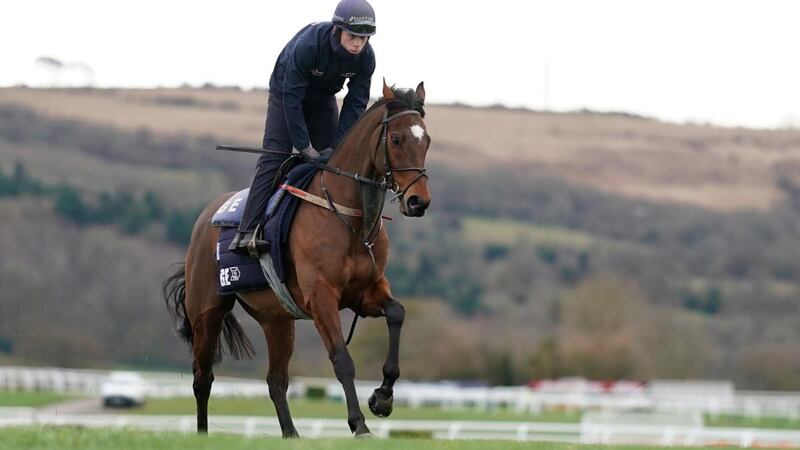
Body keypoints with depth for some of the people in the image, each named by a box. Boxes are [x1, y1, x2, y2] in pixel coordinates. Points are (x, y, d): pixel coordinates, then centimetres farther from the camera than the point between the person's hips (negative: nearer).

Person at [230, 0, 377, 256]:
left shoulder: (366, 57, -23)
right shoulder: (307, 45, -38)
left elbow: (355, 104, -17)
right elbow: (292, 99, -33)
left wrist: (336, 147, -24)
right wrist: (304, 147, -32)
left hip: (323, 98, 5)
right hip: (286, 92, -5)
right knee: (274, 157, -18)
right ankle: (247, 232, -27)